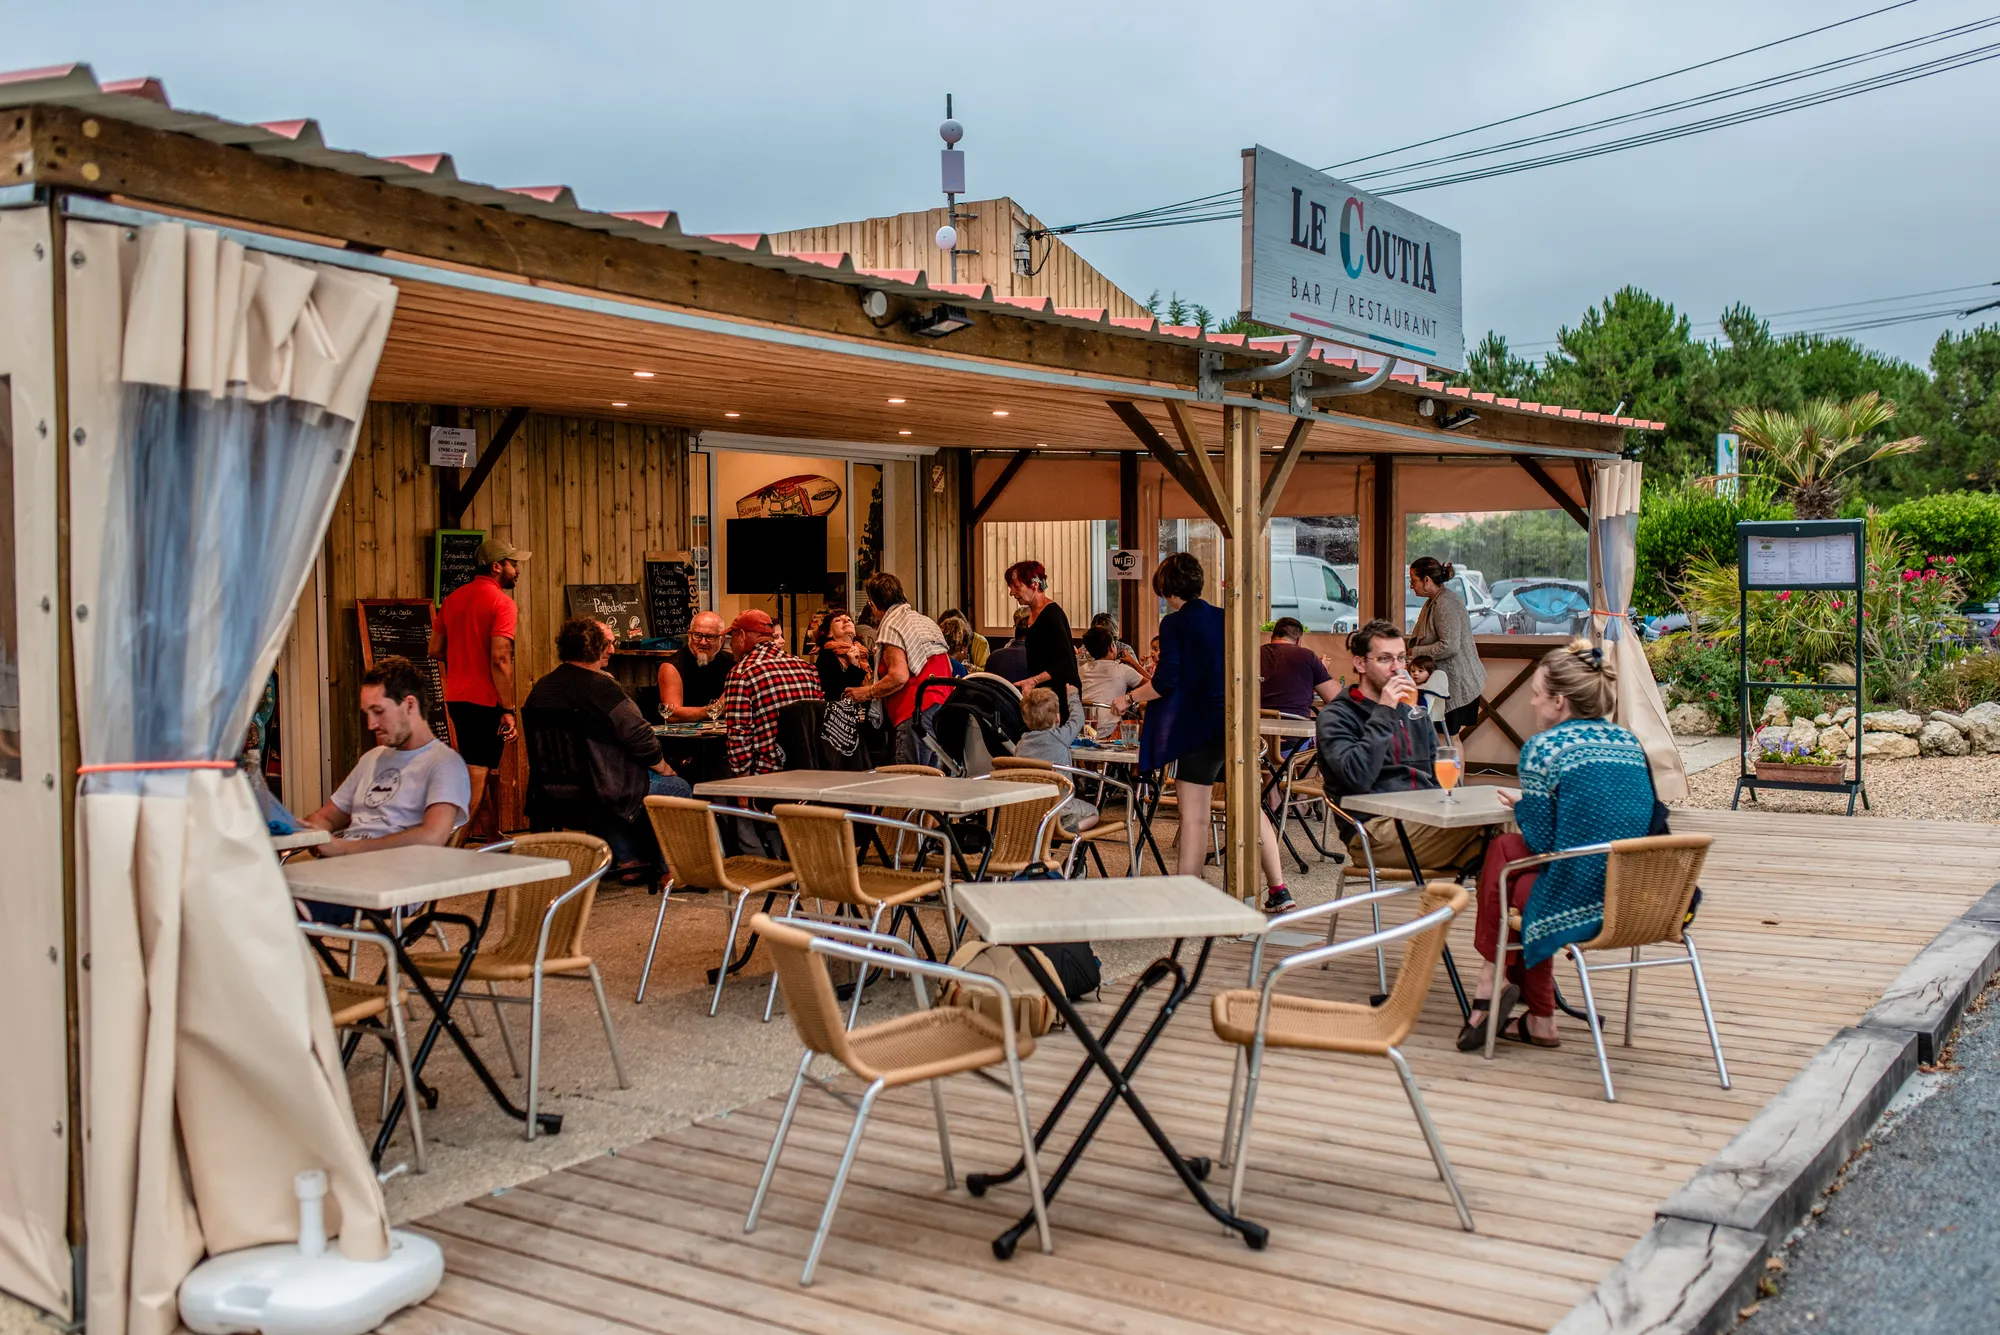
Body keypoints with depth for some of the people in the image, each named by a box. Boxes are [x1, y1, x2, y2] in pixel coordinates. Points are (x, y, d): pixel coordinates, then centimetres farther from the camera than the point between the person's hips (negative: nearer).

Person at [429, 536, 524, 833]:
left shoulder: (453, 598, 11)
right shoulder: (501, 603, -13)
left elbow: (436, 650, 13)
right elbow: (500, 658, -21)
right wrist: (508, 711, -19)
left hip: (456, 697, 8)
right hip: (486, 700, -8)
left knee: (477, 770, 19)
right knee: (477, 776, -2)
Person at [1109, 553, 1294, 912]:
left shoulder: (1175, 623, -8)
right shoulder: (1224, 618, 10)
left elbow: (1165, 681, -14)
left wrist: (1128, 699, -2)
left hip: (1198, 727, -7)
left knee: (1194, 816, -4)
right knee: (1250, 806, 14)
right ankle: (1277, 889, 15)